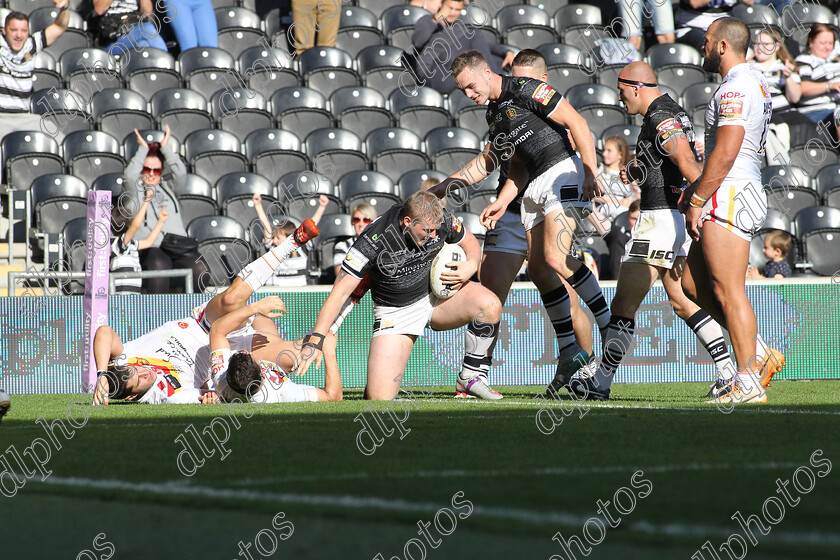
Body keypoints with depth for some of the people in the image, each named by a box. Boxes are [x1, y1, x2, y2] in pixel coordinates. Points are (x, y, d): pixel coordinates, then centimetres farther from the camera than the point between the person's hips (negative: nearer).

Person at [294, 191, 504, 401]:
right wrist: (316, 340, -36)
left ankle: (472, 376, -6)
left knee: (490, 305, -28)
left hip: (437, 293, 3)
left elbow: (471, 243, 5)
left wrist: (471, 265, -19)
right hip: (395, 311, -3)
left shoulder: (441, 220, -16)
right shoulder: (372, 242, -27)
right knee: (379, 396, -19)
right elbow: (340, 293, -26)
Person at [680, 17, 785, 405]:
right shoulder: (755, 84, 19)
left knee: (728, 291, -8)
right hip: (744, 193, 11)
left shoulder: (735, 89, -14)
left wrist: (697, 202, -17)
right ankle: (759, 354, 11)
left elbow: (725, 153, -21)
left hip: (730, 198, -11)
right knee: (693, 282, 14)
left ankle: (748, 383, -7)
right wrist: (697, 187, 24)